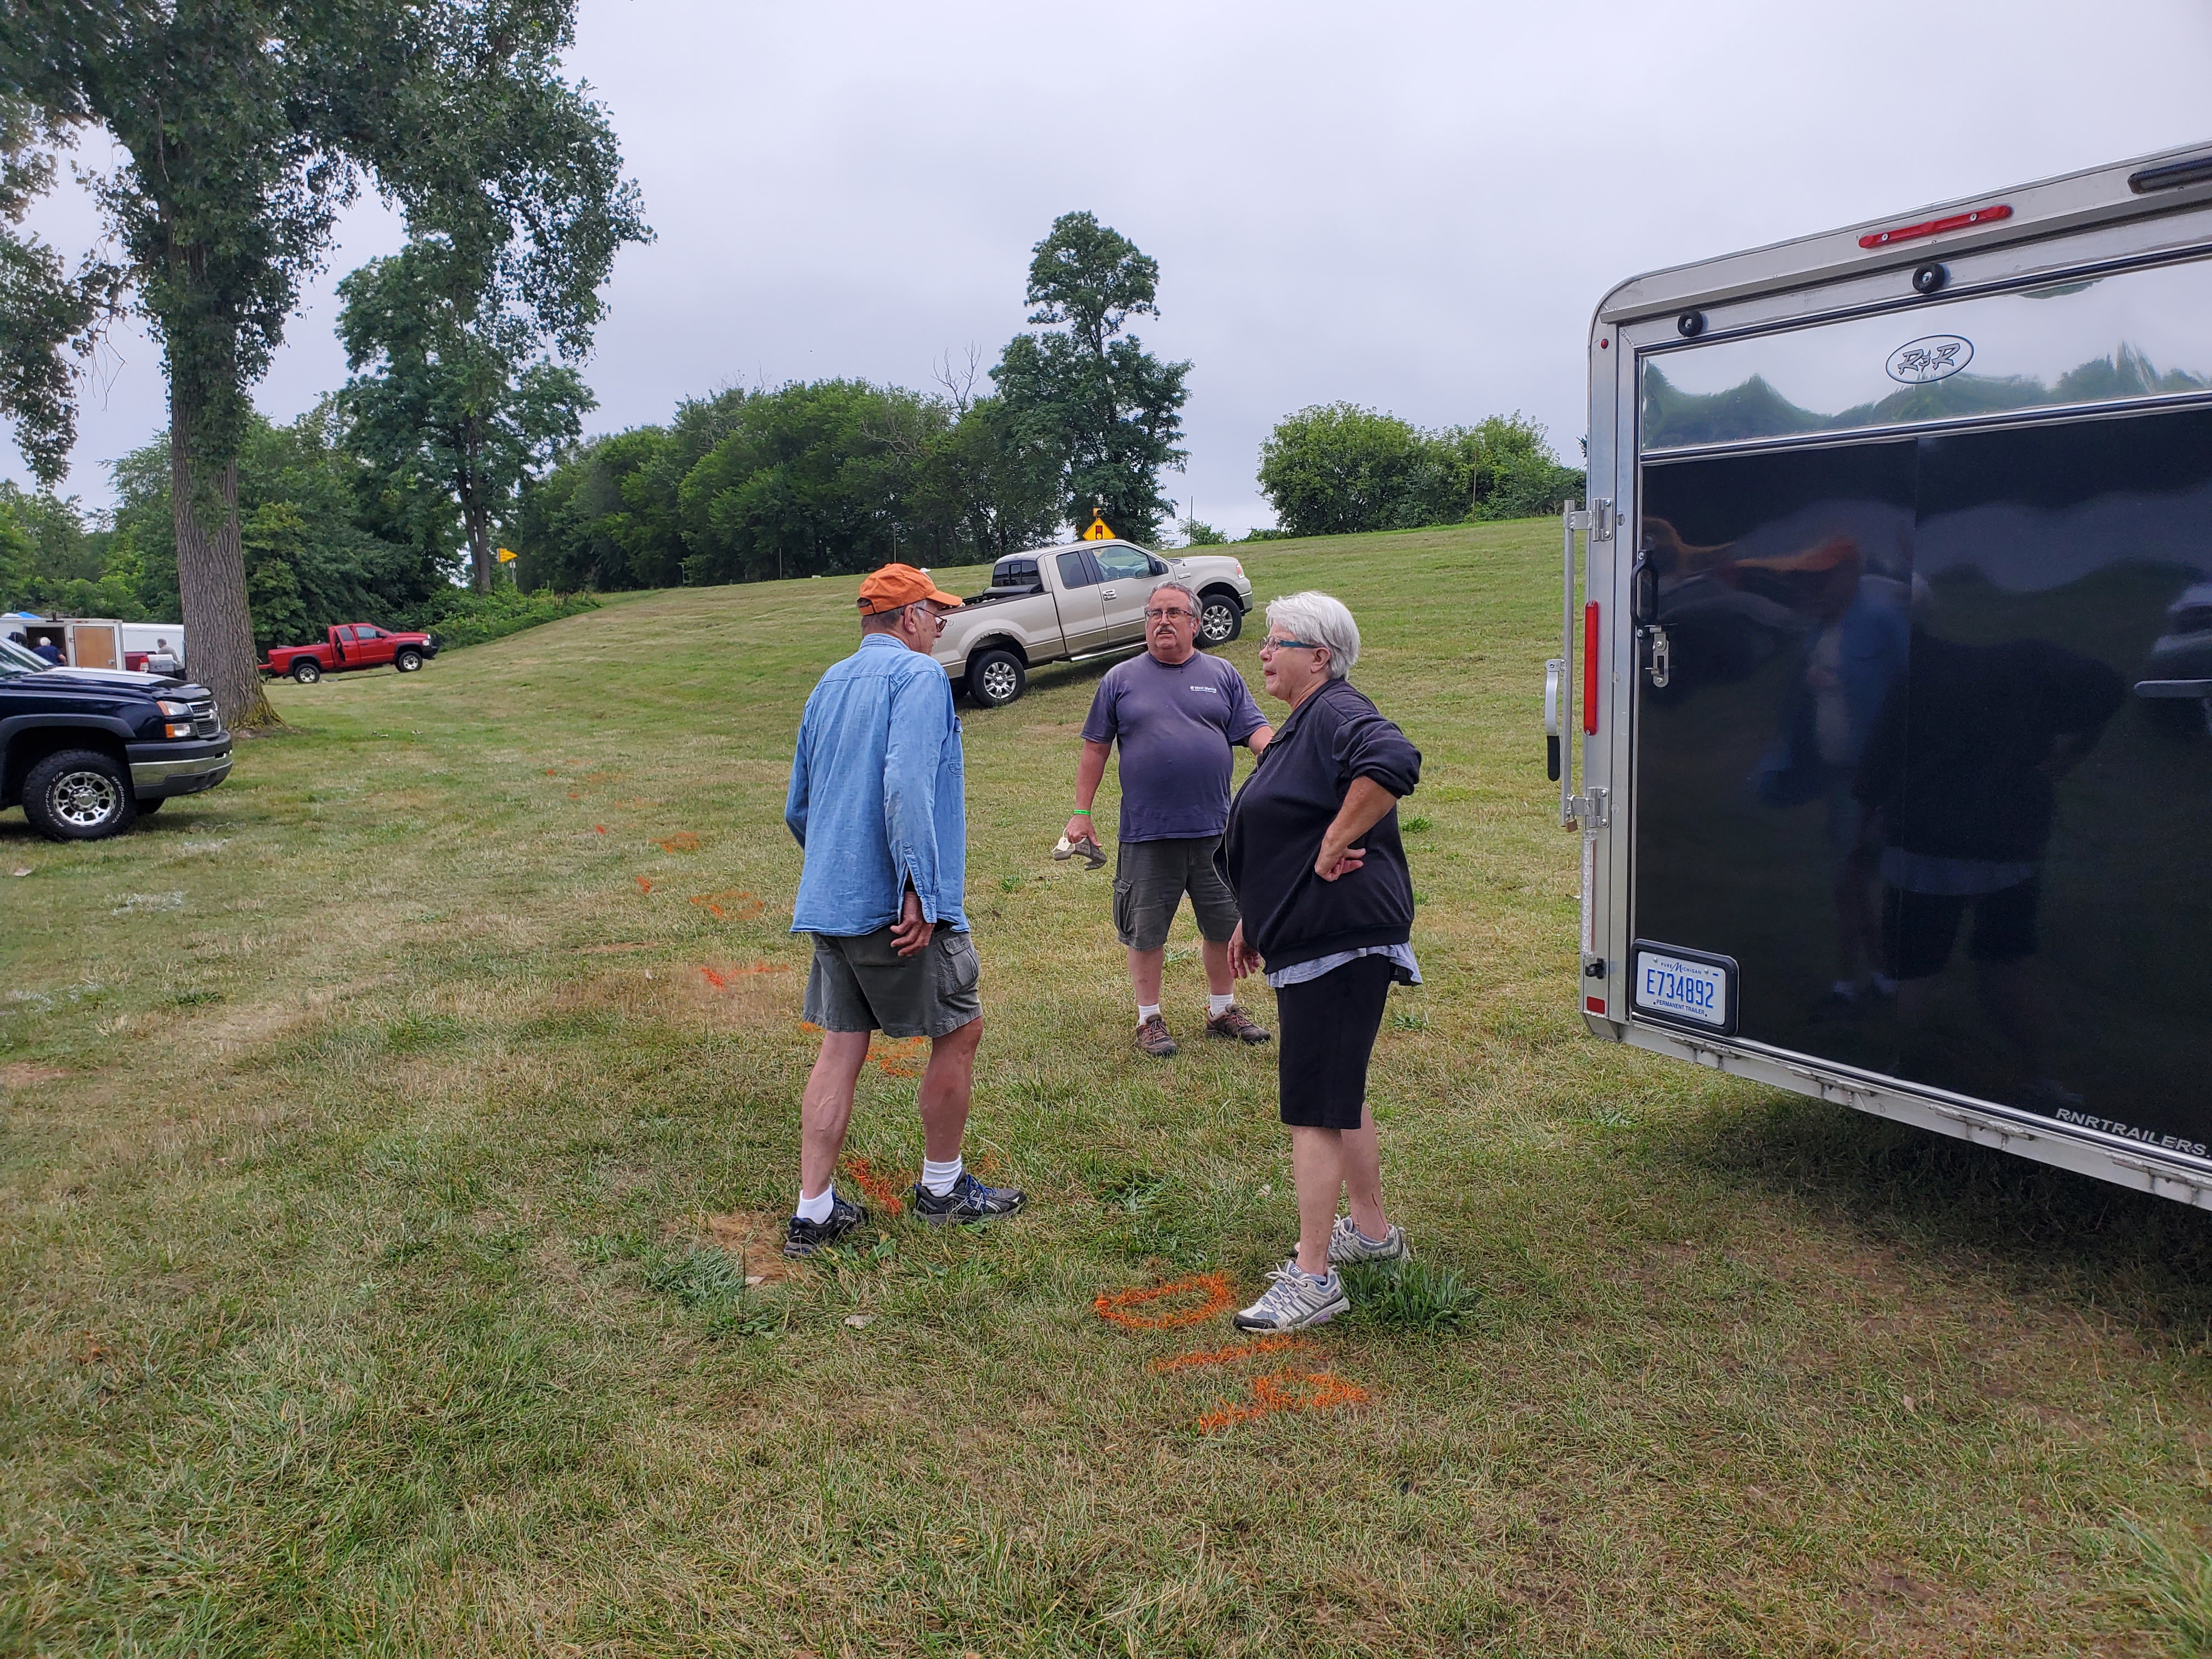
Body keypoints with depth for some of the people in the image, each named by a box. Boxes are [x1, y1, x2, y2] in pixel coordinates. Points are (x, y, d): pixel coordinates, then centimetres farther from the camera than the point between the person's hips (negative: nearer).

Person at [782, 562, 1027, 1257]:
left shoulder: (828, 686, 17)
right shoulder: (918, 675, -9)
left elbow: (798, 807, 23)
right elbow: (906, 783, -24)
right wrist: (919, 892, -25)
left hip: (827, 904, 8)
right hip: (896, 907, -8)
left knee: (841, 1046, 10)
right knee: (959, 1031, 9)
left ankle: (814, 1212, 12)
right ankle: (942, 1188, 22)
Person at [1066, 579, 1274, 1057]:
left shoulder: (1222, 675, 7)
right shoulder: (1121, 679, 5)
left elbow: (1256, 730, 1)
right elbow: (1096, 748, 7)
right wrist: (1082, 812, 2)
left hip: (1215, 830, 2)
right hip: (1146, 834, -1)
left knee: (1224, 926, 12)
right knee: (1146, 932, 7)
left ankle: (1222, 1009, 30)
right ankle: (1149, 1018, 22)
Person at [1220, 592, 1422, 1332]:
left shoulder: (1337, 715, -15)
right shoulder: (1300, 727, 17)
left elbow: (1394, 764, -38)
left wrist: (1334, 847, -28)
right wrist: (1254, 919, 24)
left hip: (1341, 940, -11)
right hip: (1306, 940, 11)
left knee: (1314, 1107, -7)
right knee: (1340, 1092, 20)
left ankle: (1312, 1277, -1)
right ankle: (1373, 1229, 35)